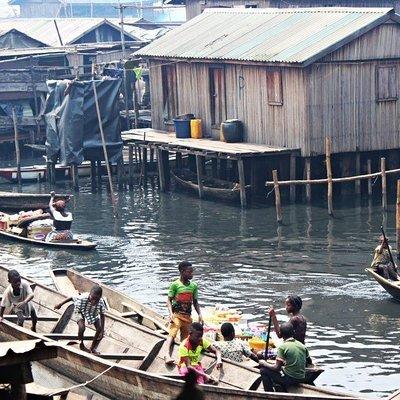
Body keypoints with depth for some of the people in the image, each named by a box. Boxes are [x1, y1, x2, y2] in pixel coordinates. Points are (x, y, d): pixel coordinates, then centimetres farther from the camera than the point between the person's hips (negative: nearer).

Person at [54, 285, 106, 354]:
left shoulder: (101, 302, -37)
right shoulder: (82, 298, -42)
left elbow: (102, 316, -25)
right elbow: (72, 298, -23)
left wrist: (102, 331, -26)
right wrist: (60, 305, -8)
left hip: (94, 314, 3)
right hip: (80, 311, -3)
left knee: (100, 330, -10)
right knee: (82, 328, -27)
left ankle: (93, 348, 15)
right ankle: (81, 345, 3)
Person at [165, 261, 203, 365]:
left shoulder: (193, 286, 10)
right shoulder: (175, 285, -5)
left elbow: (195, 302, 18)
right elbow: (169, 300, -4)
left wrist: (200, 314, 8)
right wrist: (171, 313, -17)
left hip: (188, 316, 6)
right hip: (176, 314, -6)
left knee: (185, 338, 7)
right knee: (172, 334, -24)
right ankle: (168, 355, -38)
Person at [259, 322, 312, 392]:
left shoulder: (282, 347, -13)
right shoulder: (302, 346, 5)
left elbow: (277, 368, -15)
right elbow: (309, 362, 17)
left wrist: (264, 364, 1)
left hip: (290, 379, -7)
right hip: (301, 379, 7)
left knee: (263, 370, 6)